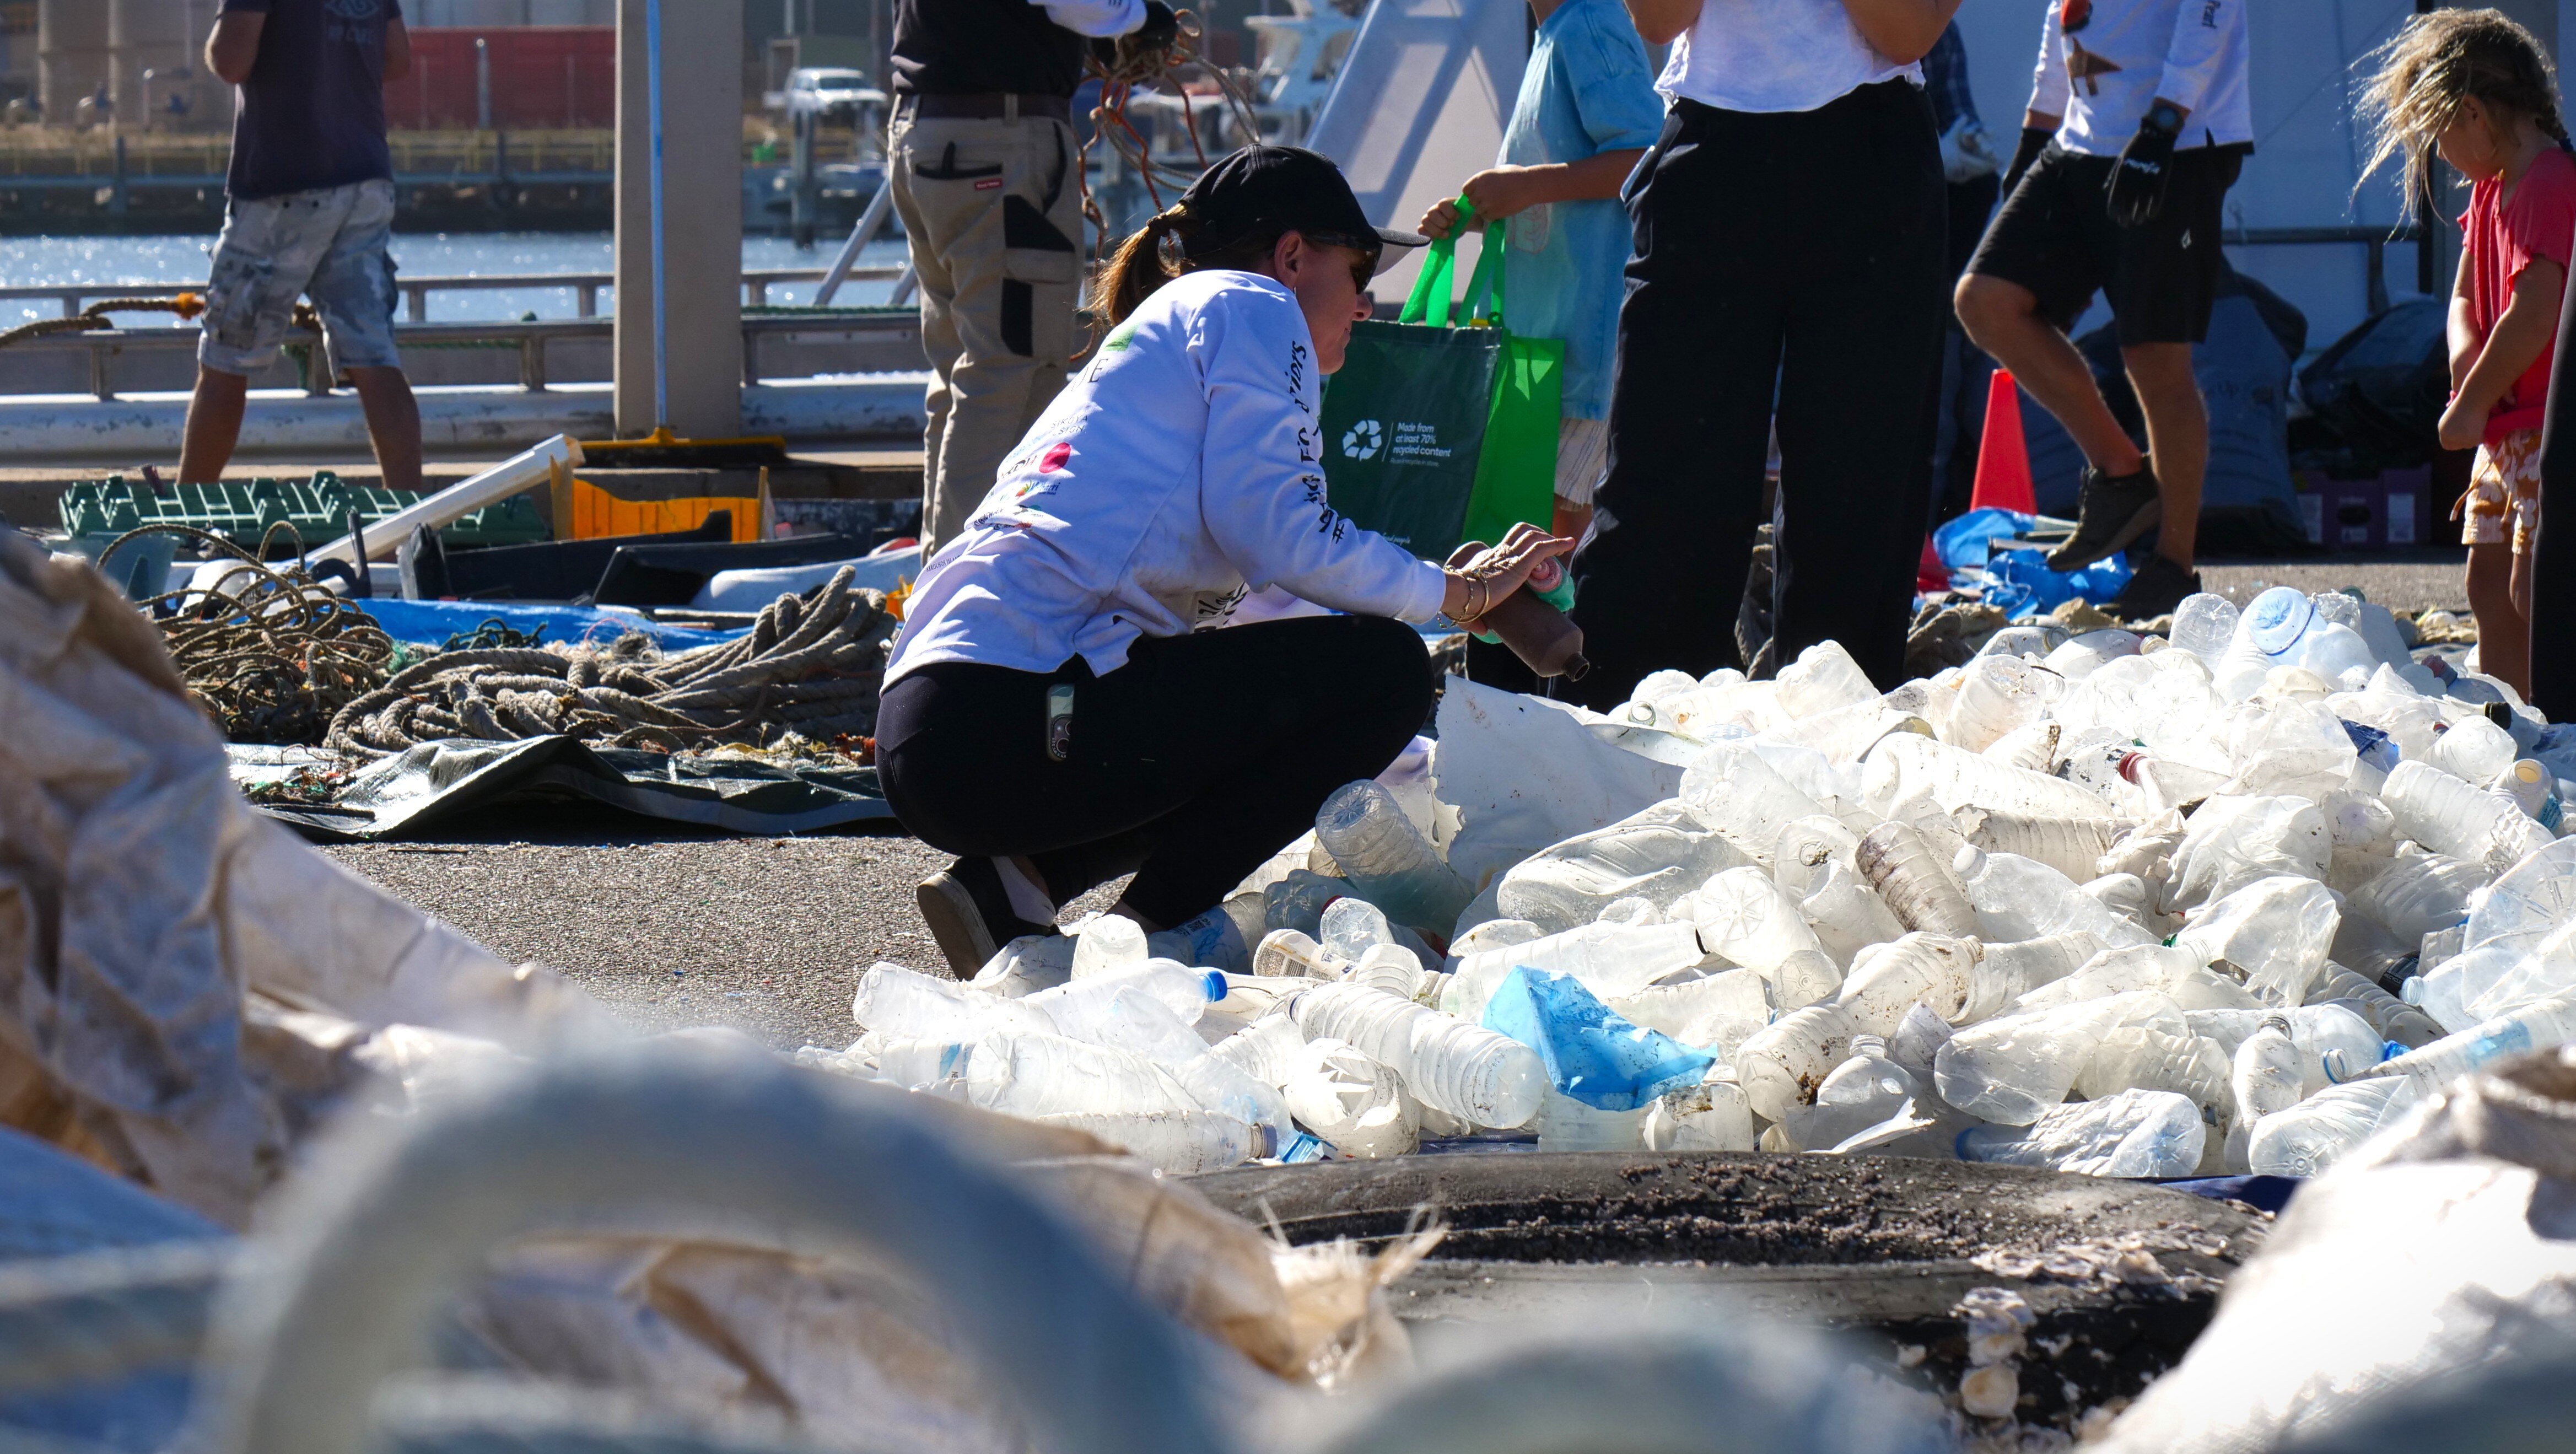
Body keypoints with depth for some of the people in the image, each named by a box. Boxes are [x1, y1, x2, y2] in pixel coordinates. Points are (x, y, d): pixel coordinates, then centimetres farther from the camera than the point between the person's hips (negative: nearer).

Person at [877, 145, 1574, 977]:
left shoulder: (1155, 337, 32)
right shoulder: (1251, 308, 5)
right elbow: (1279, 534, -9)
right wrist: (1457, 595, 5)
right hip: (1012, 718, -10)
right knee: (1383, 669, -4)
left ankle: (1017, 880, 10)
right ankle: (1156, 927, -3)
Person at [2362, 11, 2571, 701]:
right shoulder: (2490, 188, 14)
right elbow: (2466, 298, 16)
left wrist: (2473, 402, -15)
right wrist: (2467, 356, -7)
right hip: (2506, 432, 10)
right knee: (2489, 587, 12)